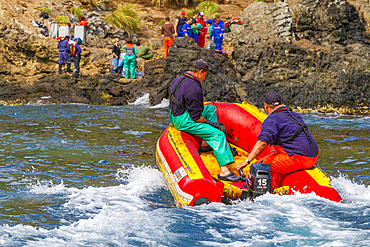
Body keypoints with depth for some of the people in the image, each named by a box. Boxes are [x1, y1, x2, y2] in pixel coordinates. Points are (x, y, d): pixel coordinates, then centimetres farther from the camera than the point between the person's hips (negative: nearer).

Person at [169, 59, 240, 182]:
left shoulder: (178, 80, 8)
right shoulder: (193, 88, -23)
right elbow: (196, 117, -22)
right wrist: (210, 123, -4)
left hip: (176, 116, 10)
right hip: (184, 121, -10)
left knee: (211, 108, 25)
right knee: (218, 135, -14)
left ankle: (206, 142, 21)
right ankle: (224, 171, -24)